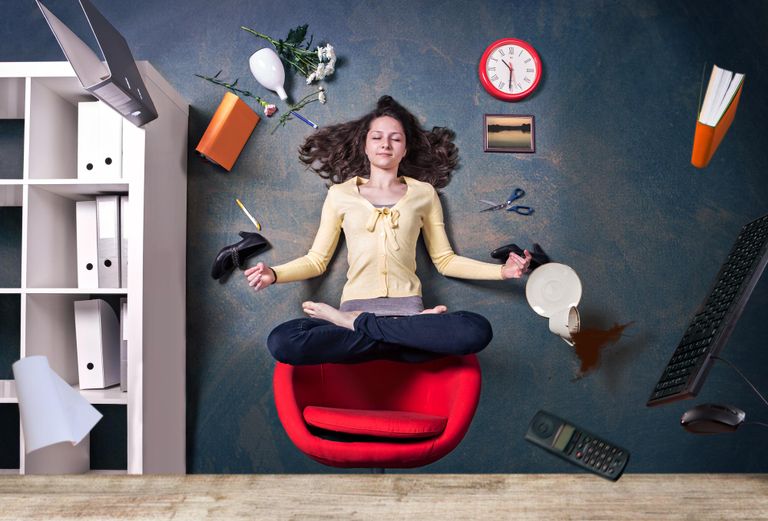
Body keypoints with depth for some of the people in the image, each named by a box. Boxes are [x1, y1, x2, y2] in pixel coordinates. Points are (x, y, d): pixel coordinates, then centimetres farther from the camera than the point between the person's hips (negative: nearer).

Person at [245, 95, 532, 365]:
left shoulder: (423, 192, 14)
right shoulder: (340, 194, 13)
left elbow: (444, 259, 16)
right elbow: (316, 259, 13)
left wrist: (502, 270, 4)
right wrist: (274, 274, -6)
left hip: (407, 306, 1)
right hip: (356, 304, -1)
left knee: (478, 331, -31)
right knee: (281, 342, -29)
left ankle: (355, 324, -17)